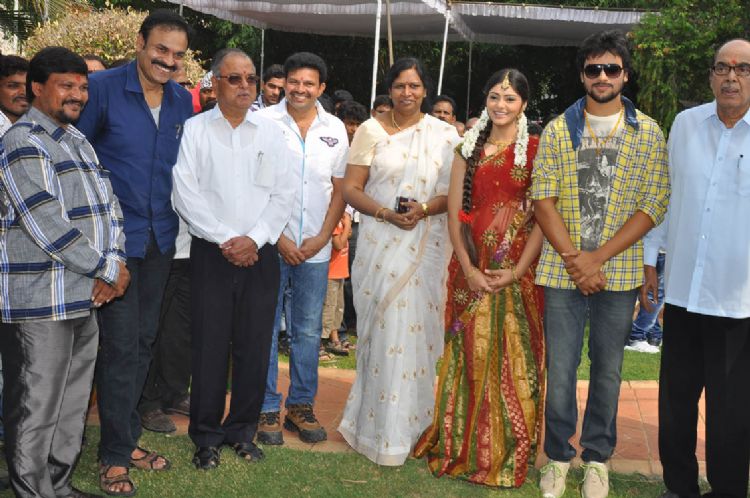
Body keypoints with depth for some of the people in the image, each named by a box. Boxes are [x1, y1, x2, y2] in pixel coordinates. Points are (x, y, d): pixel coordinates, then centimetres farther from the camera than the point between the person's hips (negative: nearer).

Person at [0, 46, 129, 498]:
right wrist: (108, 271, -12)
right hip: (40, 303, -8)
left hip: (87, 296, 8)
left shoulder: (79, 141, 16)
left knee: (74, 402, 15)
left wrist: (114, 263, -3)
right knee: (38, 408, 2)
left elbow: (109, 206, 14)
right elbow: (48, 226, -19)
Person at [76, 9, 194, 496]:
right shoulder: (103, 87, -10)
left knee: (144, 339, 13)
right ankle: (115, 454, 12)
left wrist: (176, 219, 11)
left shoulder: (183, 100, 6)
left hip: (161, 236, 5)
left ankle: (128, 438, 28)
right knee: (121, 343, -3)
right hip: (118, 234, -5)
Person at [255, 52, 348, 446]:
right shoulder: (264, 122, -2)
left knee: (308, 330, 10)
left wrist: (322, 237, -1)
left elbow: (340, 188, 10)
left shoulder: (335, 129, 8)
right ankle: (267, 408, 13)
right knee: (265, 329, 2)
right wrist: (279, 238, -9)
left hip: (315, 248, 3)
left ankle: (301, 405, 23)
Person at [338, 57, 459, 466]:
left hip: (426, 246, 1)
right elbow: (351, 189, 1)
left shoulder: (445, 134, 6)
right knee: (382, 330, -2)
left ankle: (409, 422, 18)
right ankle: (377, 425, 12)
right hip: (380, 244, 0)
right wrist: (387, 213, -14)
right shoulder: (371, 130, 5)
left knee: (416, 330, 1)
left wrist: (424, 209, -15)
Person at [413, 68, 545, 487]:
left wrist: (518, 270, -14)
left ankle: (508, 452, 14)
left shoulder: (536, 150, 0)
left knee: (512, 356, 2)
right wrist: (468, 269, -6)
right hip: (472, 268, 3)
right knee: (470, 354, 8)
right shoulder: (469, 150, 10)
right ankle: (464, 445, 21)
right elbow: (454, 212, 5)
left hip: (517, 270, -3)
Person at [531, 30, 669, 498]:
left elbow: (655, 204, -3)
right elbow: (544, 199, -1)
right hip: (562, 271, 0)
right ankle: (559, 456, 23)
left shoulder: (649, 134, 3)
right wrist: (574, 259, -12)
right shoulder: (558, 130, 4)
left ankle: (598, 458, 27)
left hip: (619, 273, 0)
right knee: (560, 368, 4)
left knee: (608, 370, 10)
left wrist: (599, 257, -13)